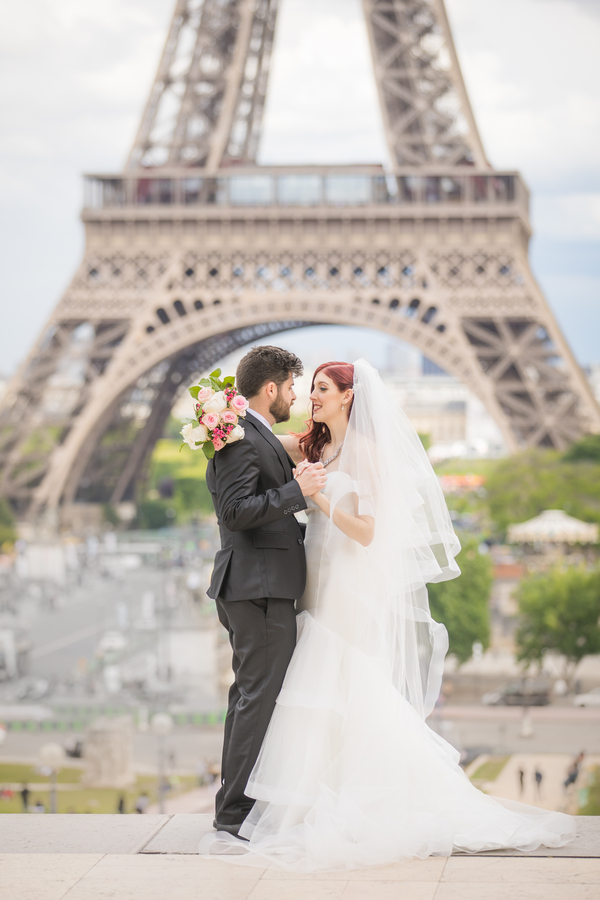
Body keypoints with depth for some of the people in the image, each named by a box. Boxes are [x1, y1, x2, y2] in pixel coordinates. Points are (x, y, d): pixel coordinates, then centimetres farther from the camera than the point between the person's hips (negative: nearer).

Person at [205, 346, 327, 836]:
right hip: (260, 583, -11)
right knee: (263, 694, -9)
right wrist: (297, 490, -22)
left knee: (250, 694, 15)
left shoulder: (257, 437, 19)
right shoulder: (241, 438, -14)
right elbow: (236, 511, -23)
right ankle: (238, 810, -7)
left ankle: (234, 803, 21)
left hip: (256, 586, 11)